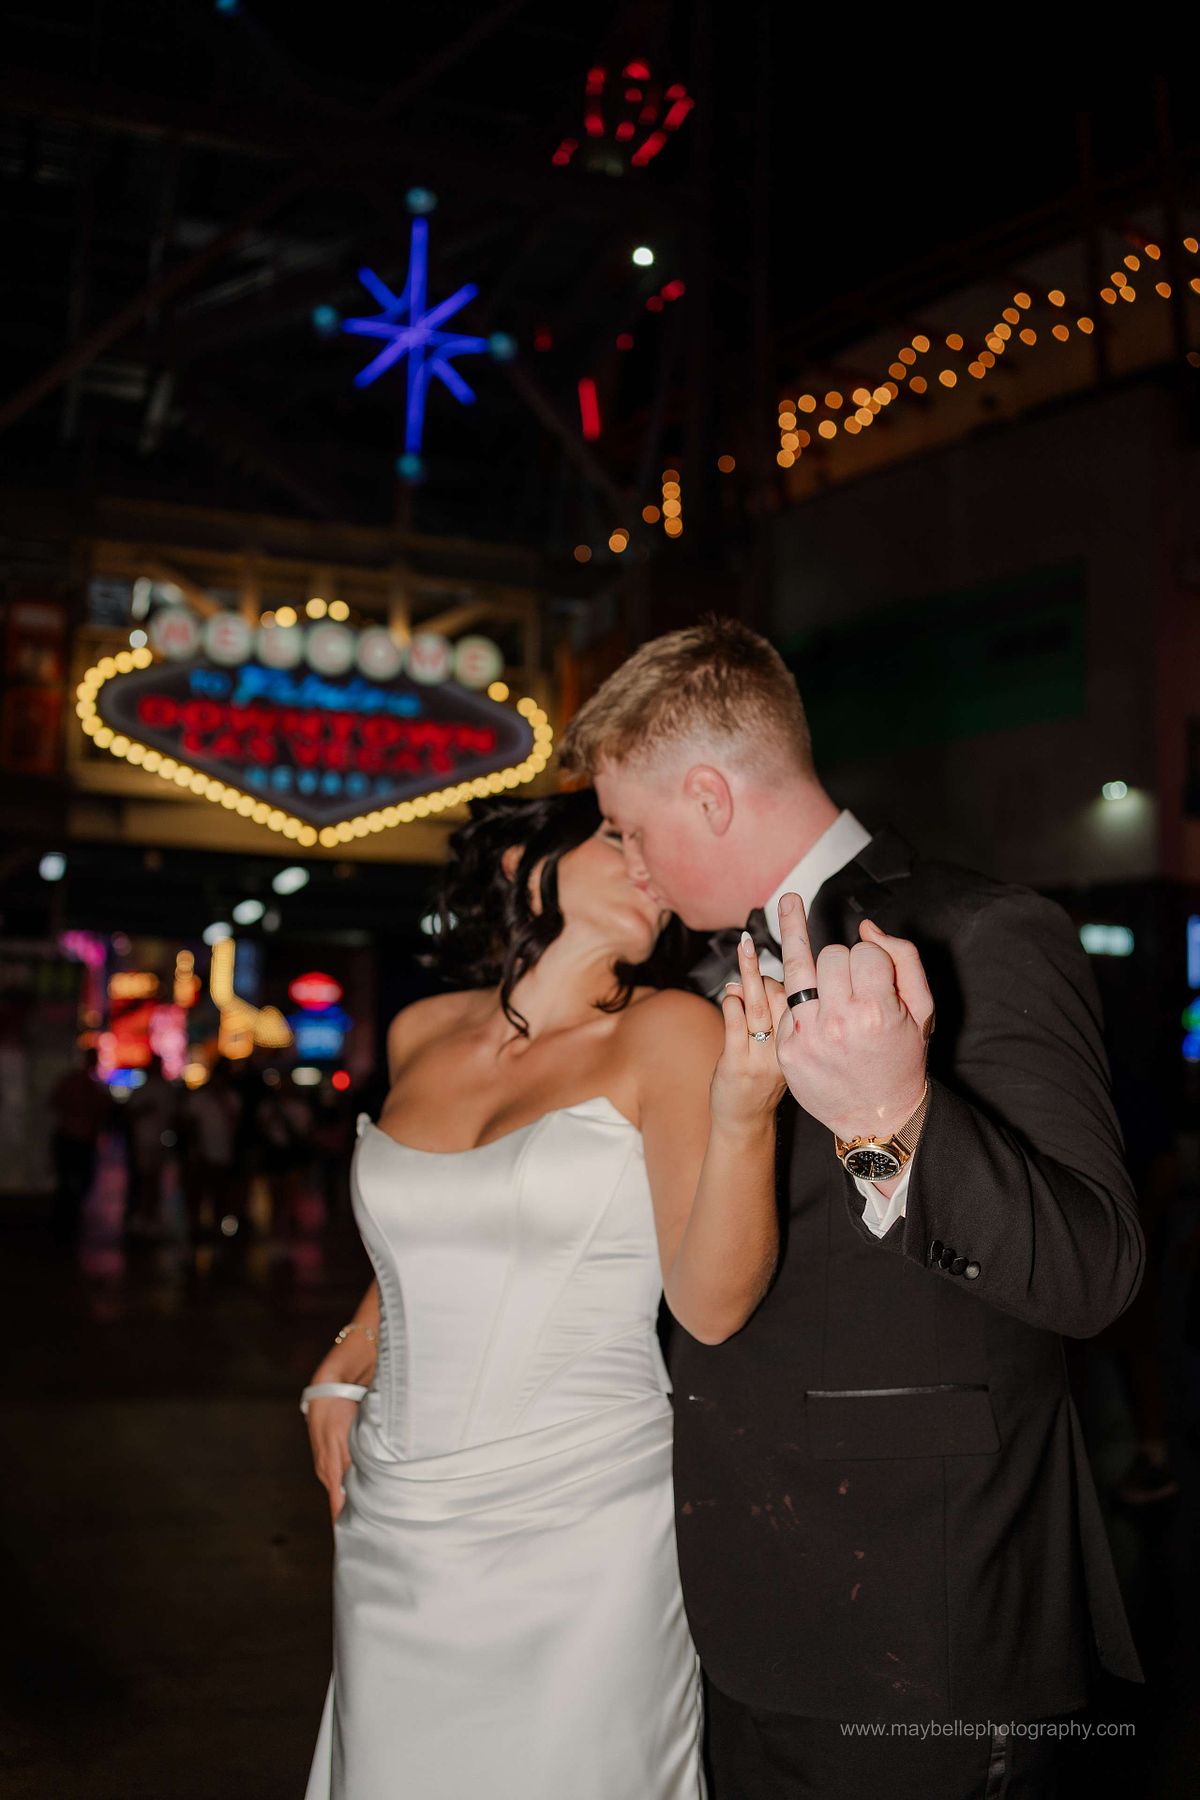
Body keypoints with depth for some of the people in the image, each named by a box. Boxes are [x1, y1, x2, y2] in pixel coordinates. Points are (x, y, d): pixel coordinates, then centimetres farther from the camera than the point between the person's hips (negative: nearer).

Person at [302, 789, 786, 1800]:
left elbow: (712, 1307, -17)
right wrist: (345, 1369, 14)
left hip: (576, 1534, -4)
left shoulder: (669, 1033, -8)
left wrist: (743, 1115, -30)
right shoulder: (420, 1036, 5)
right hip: (393, 1531, 4)